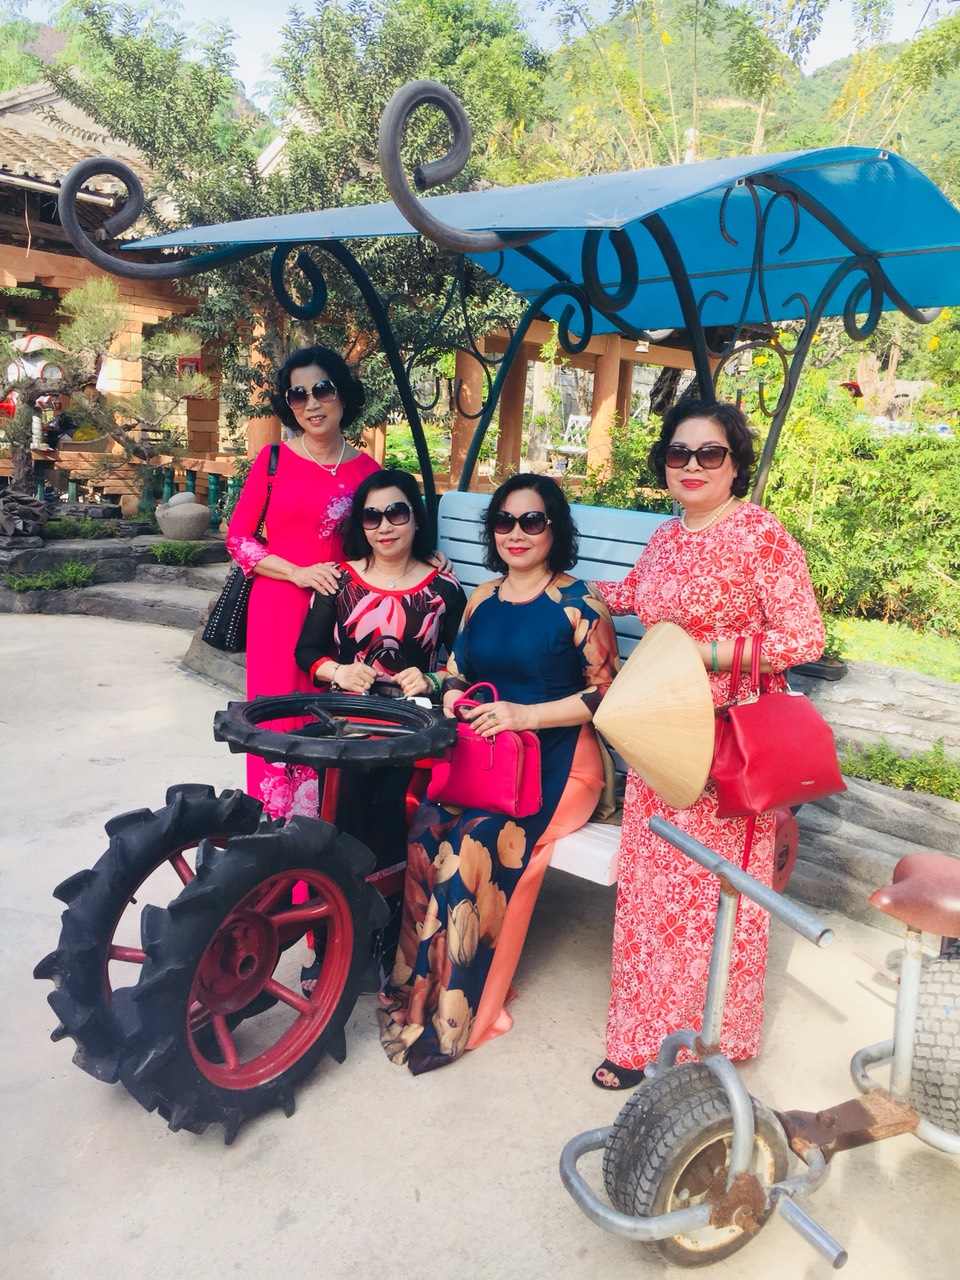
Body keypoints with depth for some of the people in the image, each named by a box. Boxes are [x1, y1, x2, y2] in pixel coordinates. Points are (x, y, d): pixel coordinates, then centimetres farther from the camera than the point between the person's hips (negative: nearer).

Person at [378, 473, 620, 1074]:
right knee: (426, 832, -22)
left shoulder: (580, 604, -3)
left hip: (555, 762, -5)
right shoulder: (482, 601, 15)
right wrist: (454, 702, -2)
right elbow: (456, 674, 22)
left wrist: (526, 715, -18)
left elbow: (605, 693, -8)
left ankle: (455, 1013, -10)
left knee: (472, 844, -27)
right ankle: (414, 993, -9)